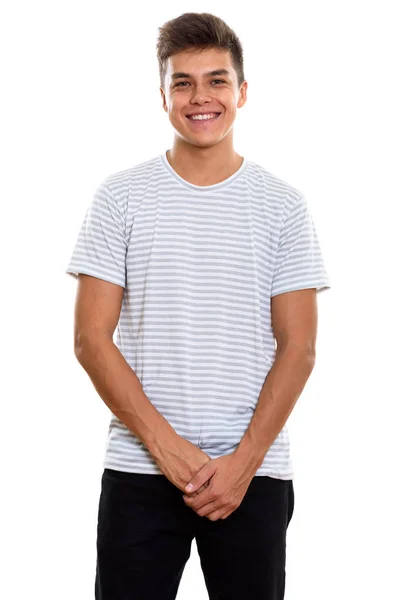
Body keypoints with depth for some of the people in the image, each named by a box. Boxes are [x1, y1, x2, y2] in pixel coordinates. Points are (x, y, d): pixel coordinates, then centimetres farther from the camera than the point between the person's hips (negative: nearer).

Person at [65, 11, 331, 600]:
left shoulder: (283, 205, 4)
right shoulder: (120, 196, 2)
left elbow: (297, 347, 1)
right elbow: (92, 338, -2)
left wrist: (244, 460, -9)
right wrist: (166, 446, -10)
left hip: (255, 472, 1)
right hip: (139, 470, 0)